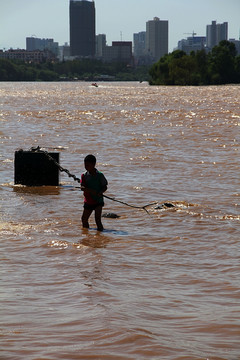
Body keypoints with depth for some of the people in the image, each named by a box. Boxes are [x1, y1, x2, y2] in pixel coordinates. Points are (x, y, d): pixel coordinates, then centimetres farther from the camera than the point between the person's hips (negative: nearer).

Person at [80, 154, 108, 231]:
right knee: (84, 219, 14)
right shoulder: (84, 175, 0)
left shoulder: (99, 175, -8)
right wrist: (91, 190, -27)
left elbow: (105, 187, -3)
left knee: (97, 219, -18)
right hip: (88, 201, 4)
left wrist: (100, 192, -24)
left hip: (98, 201, -4)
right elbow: (82, 187, -10)